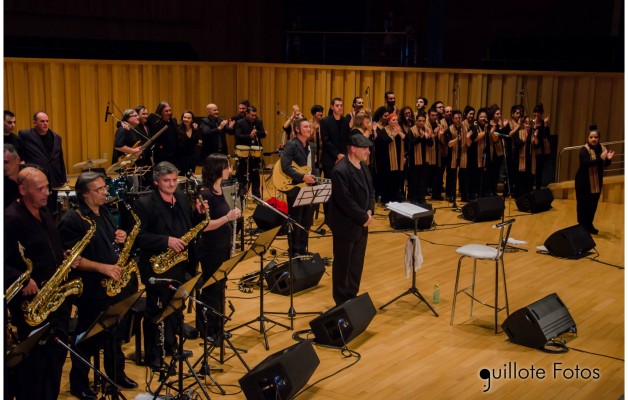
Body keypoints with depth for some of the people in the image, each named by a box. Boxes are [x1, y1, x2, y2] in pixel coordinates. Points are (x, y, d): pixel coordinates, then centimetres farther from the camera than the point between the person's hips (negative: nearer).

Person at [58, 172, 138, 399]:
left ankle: (116, 374, 37)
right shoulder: (72, 220, -17)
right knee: (88, 339, 5)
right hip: (92, 292, -8)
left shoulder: (105, 212, 9)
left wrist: (120, 238, -1)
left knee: (116, 334, 20)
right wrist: (102, 267, -24)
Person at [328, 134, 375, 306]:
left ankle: (352, 297, 29)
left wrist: (370, 211, -4)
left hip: (361, 225, 8)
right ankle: (341, 302, 20)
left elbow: (370, 190, 13)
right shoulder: (340, 170, -22)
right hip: (346, 226, -8)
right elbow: (346, 201, -26)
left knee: (357, 265, 15)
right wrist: (364, 217, -17)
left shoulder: (363, 166, 7)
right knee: (343, 265, 7)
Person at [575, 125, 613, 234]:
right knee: (583, 205, -3)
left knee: (593, 205, 12)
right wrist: (601, 158, -37)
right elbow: (586, 163, -31)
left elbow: (605, 164, 13)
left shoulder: (601, 148, 4)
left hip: (597, 183, 6)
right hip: (584, 182, -6)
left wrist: (608, 159, -9)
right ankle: (581, 226, 7)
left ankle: (589, 225, 26)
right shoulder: (584, 150, -15)